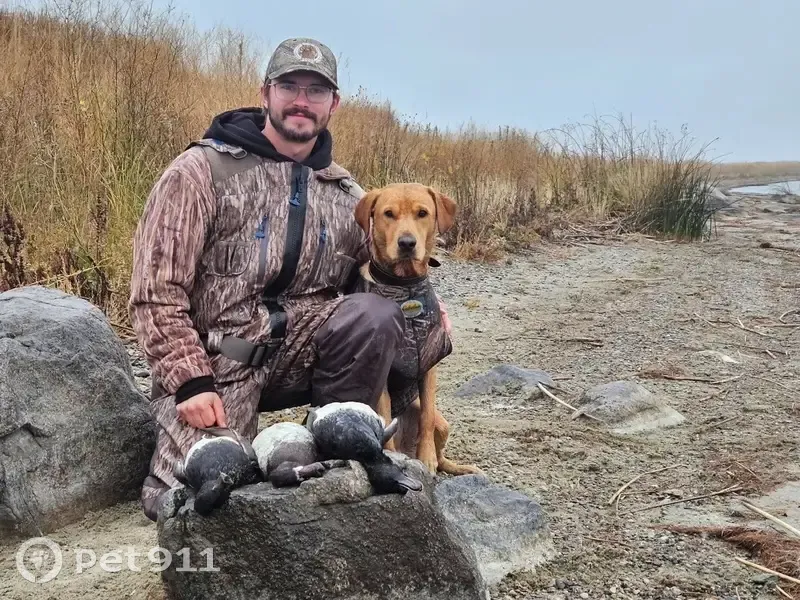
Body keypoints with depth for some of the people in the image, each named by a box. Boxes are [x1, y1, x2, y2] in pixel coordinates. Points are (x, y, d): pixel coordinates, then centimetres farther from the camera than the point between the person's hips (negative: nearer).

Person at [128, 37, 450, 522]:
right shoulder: (203, 170, -7)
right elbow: (156, 290, -10)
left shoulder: (345, 194, 8)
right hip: (213, 360, -3)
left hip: (299, 350, 3)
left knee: (376, 314, -23)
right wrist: (192, 383, -17)